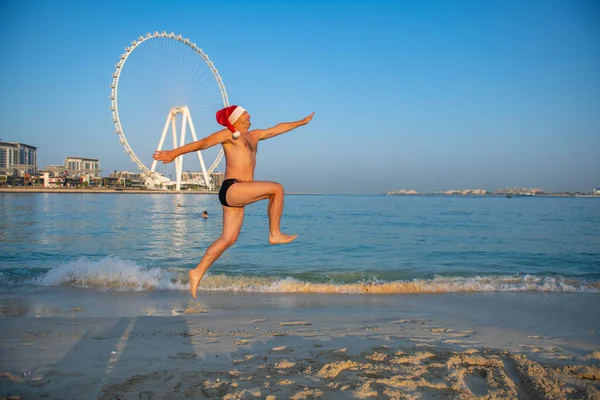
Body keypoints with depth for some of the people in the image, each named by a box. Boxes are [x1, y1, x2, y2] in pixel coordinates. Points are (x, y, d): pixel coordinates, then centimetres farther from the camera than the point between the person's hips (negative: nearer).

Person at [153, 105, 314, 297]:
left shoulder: (254, 135, 24)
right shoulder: (229, 134, 1)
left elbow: (278, 128, 33)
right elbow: (203, 143, -8)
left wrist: (302, 122, 42)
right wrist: (174, 153, -17)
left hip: (238, 194, 8)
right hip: (231, 189, -8)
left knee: (228, 238, 6)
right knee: (277, 188, -12)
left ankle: (198, 272, 12)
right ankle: (275, 234, -5)